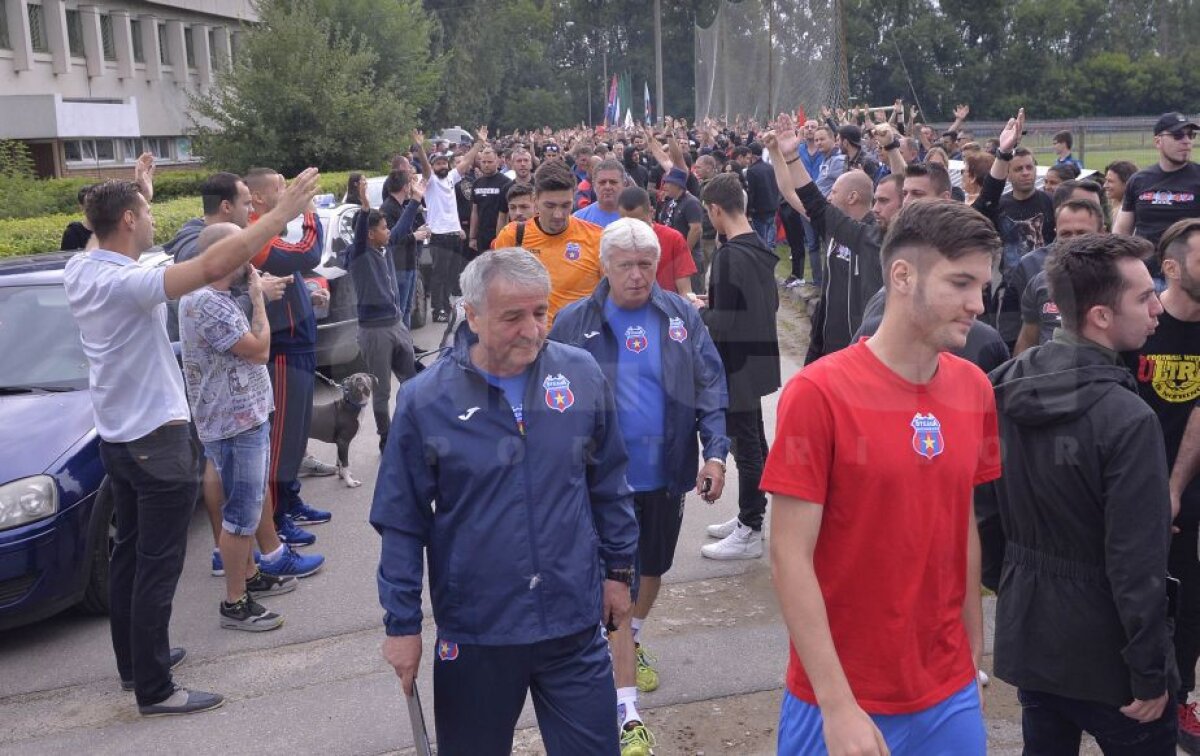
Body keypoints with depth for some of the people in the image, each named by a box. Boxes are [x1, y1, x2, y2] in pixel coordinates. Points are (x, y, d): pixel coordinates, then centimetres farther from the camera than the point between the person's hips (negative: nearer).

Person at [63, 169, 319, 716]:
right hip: (157, 442, -10)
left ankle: (133, 662, 34)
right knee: (158, 567, -1)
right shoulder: (126, 283, -26)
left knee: (129, 552, 20)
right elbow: (215, 266, -39)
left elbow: (109, 238, 26)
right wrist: (283, 211, -34)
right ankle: (154, 690, 8)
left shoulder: (79, 271, 1)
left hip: (116, 438, 10)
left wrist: (135, 191, 34)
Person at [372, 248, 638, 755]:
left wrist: (618, 569, 11)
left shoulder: (582, 375, -5)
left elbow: (609, 484, 8)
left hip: (576, 624, 1)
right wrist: (402, 624, -2)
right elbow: (402, 523, -4)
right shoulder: (425, 400, -11)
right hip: (474, 632, -1)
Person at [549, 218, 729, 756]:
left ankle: (632, 643, 52)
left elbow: (710, 387, -1)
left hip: (666, 473, 3)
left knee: (653, 570, 22)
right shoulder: (574, 324, -7)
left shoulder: (681, 316, -2)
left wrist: (715, 452, -11)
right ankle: (627, 712, 6)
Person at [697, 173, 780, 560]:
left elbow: (724, 323, -25)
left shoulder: (729, 256, -22)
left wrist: (700, 311, -5)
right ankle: (749, 517, 31)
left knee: (746, 444, -1)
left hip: (738, 364, -9)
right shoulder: (761, 249, 6)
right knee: (754, 440, 18)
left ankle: (750, 533, 8)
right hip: (759, 358, 9)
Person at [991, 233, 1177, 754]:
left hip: (1027, 633, 6)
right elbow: (1137, 565, -23)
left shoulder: (1006, 384, -4)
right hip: (1102, 652, -6)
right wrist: (1150, 674, -13)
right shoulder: (1127, 418, -25)